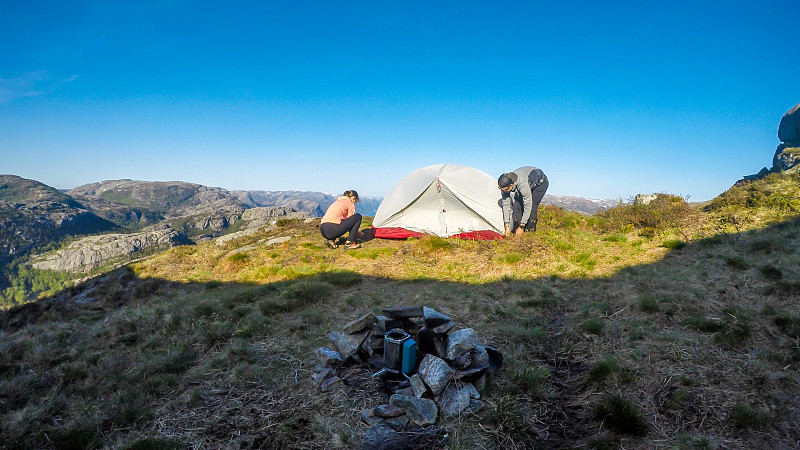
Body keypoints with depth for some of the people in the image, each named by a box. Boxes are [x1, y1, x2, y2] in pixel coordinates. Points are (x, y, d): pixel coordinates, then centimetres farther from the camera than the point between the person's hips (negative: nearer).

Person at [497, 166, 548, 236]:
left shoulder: (523, 185, -45)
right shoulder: (505, 185, -25)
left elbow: (528, 206, -38)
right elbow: (506, 205, -18)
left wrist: (521, 227, -32)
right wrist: (507, 226, -19)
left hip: (541, 182, -6)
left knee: (532, 206, -20)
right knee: (517, 205, -12)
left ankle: (530, 230, -7)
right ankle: (518, 228, -3)